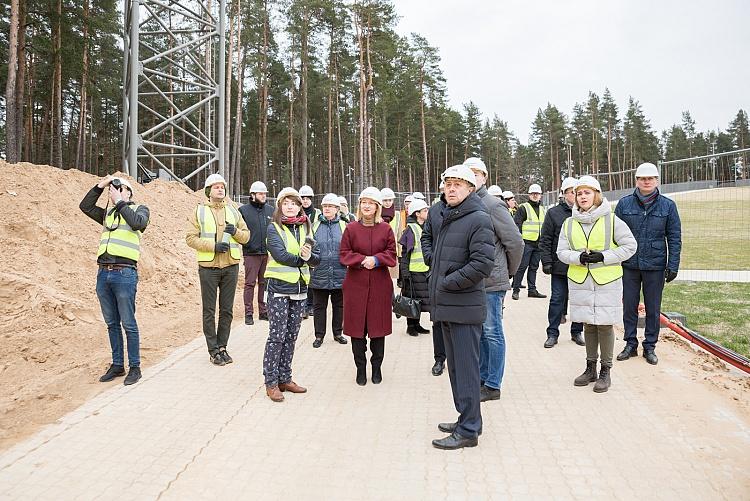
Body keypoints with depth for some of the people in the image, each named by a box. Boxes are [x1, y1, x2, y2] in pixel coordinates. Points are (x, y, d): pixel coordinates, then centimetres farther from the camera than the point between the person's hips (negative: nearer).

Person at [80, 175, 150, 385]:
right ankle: (117, 365, 21)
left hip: (125, 273, -6)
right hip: (103, 273, 6)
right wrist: (100, 186, 9)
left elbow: (137, 222, -15)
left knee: (128, 324, -2)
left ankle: (134, 367, 7)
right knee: (112, 323, 11)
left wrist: (120, 202, -8)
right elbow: (85, 206, 15)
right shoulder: (108, 214, 21)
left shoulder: (140, 209, 5)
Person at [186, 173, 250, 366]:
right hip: (208, 267, -3)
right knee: (209, 311, 3)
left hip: (231, 265, 3)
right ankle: (213, 350, 12)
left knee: (227, 310, 9)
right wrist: (213, 246, -17)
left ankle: (222, 347, 20)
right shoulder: (199, 211, 1)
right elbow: (190, 238, -6)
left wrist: (235, 231, -12)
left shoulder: (233, 211, 11)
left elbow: (246, 235, 10)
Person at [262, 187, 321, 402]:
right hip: (279, 288, -5)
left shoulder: (305, 227, 10)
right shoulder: (274, 227, -4)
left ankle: (284, 379, 22)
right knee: (277, 336, -3)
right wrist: (301, 259, -10)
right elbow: (280, 255, -19)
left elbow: (317, 258, 3)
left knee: (291, 336, 11)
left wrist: (309, 256, -18)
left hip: (300, 288, 5)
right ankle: (271, 383, 8)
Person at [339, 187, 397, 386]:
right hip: (356, 284, 0)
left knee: (378, 325, 7)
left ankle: (377, 367, 23)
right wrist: (362, 260, -15)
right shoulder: (351, 228, 1)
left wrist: (376, 259, -16)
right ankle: (361, 368, 19)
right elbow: (344, 255, 0)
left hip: (379, 285, 0)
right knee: (357, 326, 4)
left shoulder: (385, 229, 3)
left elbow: (392, 255, 2)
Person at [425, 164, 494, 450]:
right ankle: (467, 418, 31)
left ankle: (468, 431, 9)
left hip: (464, 307, -9)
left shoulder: (478, 219, -12)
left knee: (466, 368, -2)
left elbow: (482, 264, -20)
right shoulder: (445, 217, 15)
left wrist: (449, 283, -16)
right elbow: (433, 249, 32)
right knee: (455, 366, 17)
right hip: (445, 306, 9)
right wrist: (430, 258, 14)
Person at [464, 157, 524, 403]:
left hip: (491, 282, -7)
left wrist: (507, 271, 2)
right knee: (479, 332, 16)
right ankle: (482, 377, 31)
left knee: (492, 333, 3)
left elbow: (515, 242, -9)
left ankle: (493, 385, 15)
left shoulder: (493, 205, -11)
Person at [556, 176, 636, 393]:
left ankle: (605, 371, 15)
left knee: (605, 325, 2)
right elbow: (561, 251, 7)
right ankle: (590, 368, 25)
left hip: (607, 281, -3)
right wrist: (578, 257, -13)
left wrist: (603, 257, -13)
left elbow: (630, 246, -2)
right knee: (588, 325, 12)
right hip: (579, 281, 3)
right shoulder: (569, 223, 6)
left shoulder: (611, 220, -4)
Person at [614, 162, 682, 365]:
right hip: (629, 265, 1)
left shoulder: (668, 205, 0)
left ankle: (650, 346, 22)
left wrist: (673, 265, -5)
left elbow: (674, 238, 1)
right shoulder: (624, 204, 0)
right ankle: (630, 344, 22)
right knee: (629, 306, 8)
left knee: (653, 308, 8)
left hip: (655, 265, 0)